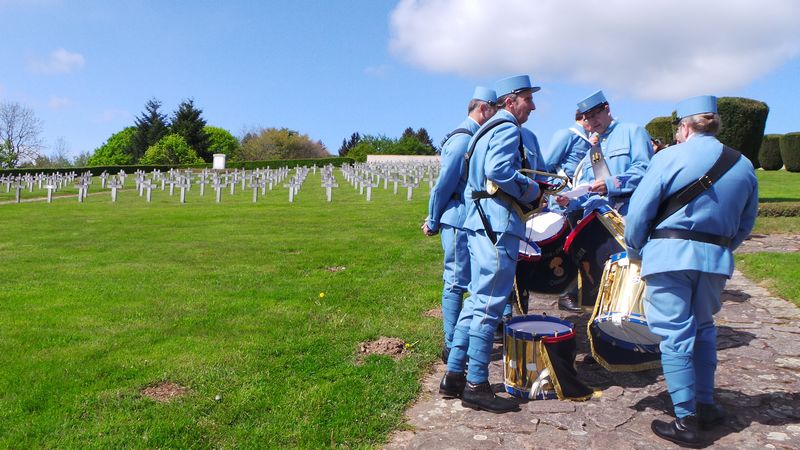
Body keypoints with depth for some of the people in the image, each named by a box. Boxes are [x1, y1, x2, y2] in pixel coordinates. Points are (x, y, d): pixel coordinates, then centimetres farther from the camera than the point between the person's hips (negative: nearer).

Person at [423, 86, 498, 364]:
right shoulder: (463, 139, -14)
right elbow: (444, 184, -14)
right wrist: (433, 224, -8)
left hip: (472, 222, 9)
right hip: (459, 222, -9)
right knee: (457, 282, -2)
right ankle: (452, 347, 7)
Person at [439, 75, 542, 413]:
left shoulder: (487, 130, 24)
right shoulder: (508, 129, -8)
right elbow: (499, 170, -24)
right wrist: (531, 190, -11)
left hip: (479, 222, 10)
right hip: (498, 224, -10)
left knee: (477, 299, 13)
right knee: (490, 303, -7)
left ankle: (454, 375, 17)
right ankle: (476, 385, -1)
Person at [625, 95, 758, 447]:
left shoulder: (669, 157, -7)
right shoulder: (744, 166, 10)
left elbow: (639, 211, -8)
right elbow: (745, 223, 16)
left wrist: (634, 251, 6)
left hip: (670, 255, -5)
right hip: (715, 258, 5)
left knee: (676, 335, 0)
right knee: (703, 328, 21)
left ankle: (686, 422, 3)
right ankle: (706, 406, 28)